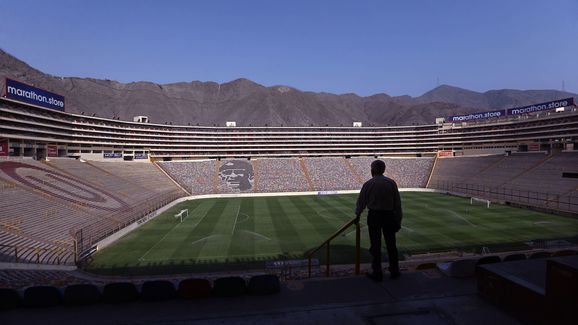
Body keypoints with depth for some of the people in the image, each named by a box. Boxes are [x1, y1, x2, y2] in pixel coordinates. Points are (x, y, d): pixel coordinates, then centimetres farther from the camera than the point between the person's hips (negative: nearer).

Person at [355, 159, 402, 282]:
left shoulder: (368, 184, -8)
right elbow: (397, 203, -1)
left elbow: (361, 201, 2)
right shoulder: (391, 182, -2)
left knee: (375, 246, 7)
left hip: (374, 216, -2)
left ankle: (377, 274, 15)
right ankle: (394, 272, 27)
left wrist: (357, 215, 18)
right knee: (391, 244, 15)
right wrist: (398, 220, 7)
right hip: (389, 215, 3)